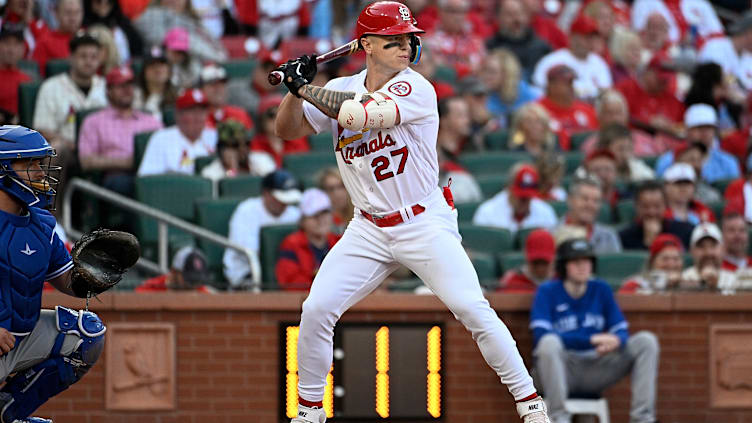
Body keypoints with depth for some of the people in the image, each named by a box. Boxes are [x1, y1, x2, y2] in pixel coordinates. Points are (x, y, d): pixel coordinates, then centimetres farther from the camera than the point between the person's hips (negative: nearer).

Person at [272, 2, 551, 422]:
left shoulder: (415, 88, -15)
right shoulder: (342, 89, 3)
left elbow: (360, 115, -28)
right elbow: (288, 128, 4)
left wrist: (304, 87, -20)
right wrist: (296, 87, -14)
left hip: (425, 225, -4)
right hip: (369, 230, 4)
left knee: (473, 309, -14)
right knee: (316, 310, -6)